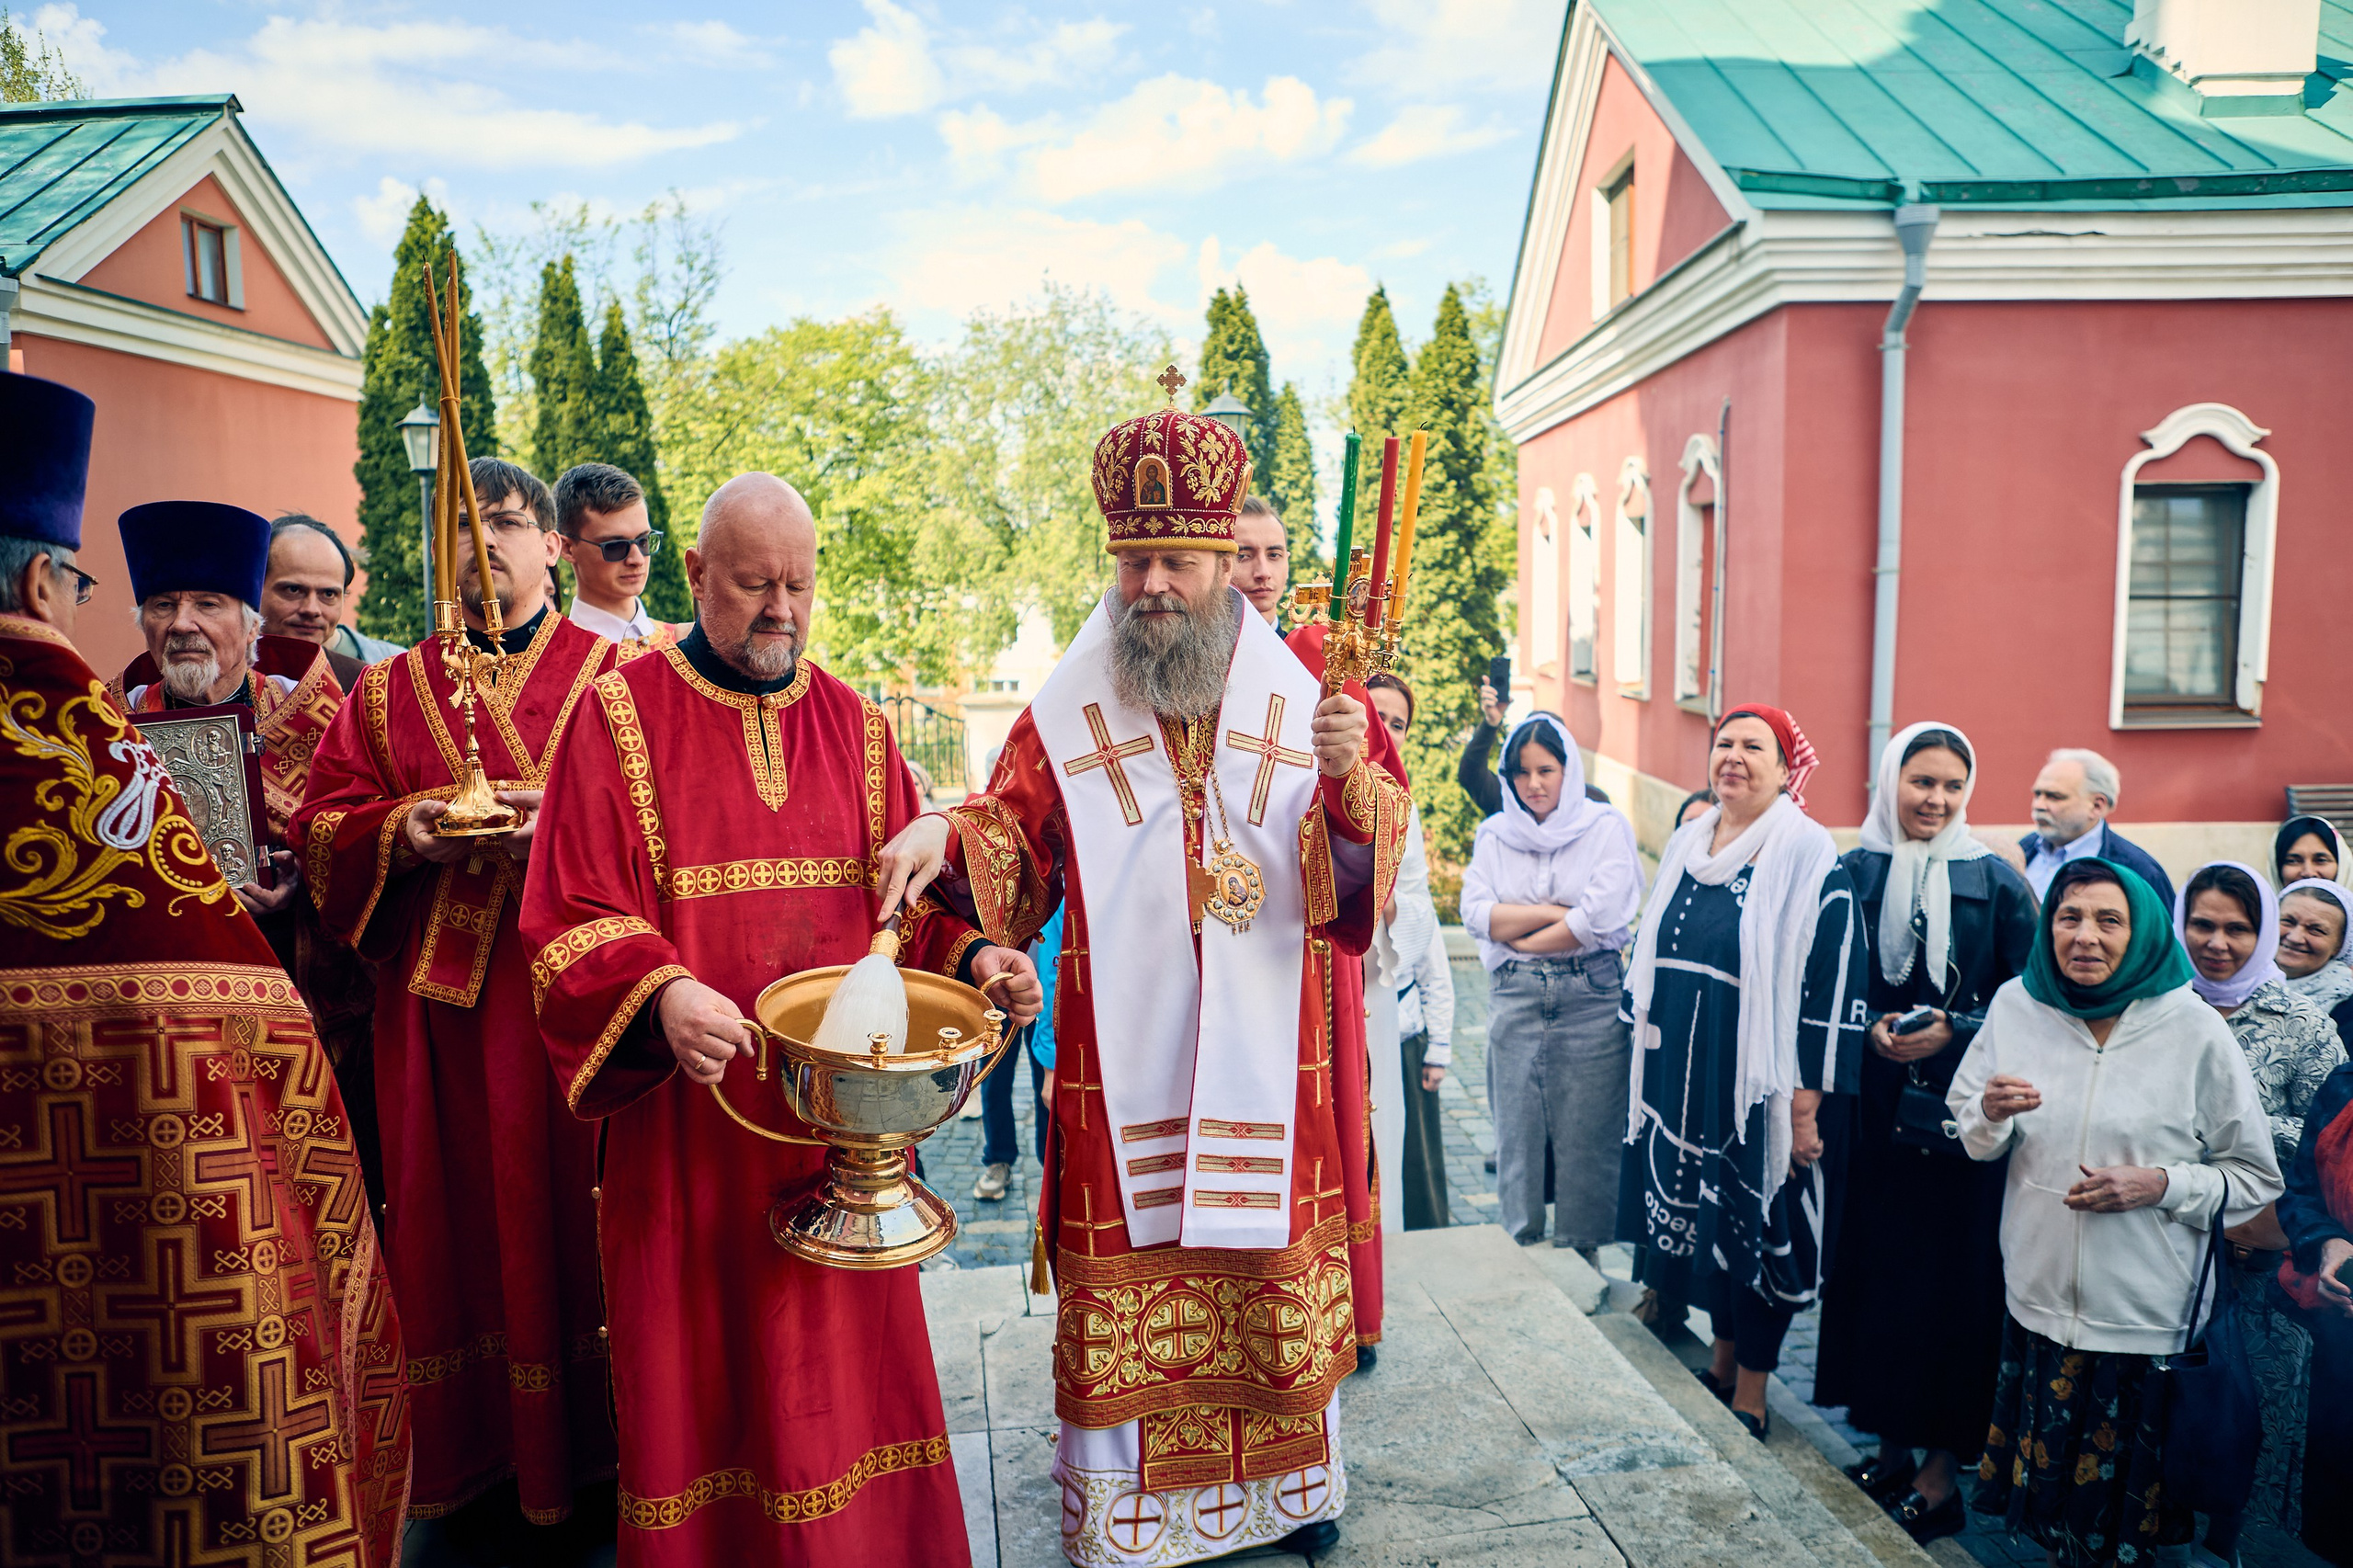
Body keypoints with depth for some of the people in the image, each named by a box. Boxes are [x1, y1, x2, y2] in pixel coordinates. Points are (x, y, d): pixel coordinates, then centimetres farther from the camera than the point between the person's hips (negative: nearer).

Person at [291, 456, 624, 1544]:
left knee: (563, 1209, 1)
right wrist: (402, 835, -10)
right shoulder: (389, 692, 14)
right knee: (460, 1218, 7)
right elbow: (321, 824, 10)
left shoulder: (614, 677, 5)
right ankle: (478, 1463, 22)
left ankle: (576, 1468, 15)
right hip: (437, 1002, 3)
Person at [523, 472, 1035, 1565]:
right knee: (704, 1361, 7)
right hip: (691, 1105, -3)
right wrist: (661, 995, -27)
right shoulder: (620, 715, -2)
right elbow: (574, 914, -9)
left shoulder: (855, 725, 9)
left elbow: (908, 898, 9)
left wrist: (972, 960, -10)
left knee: (843, 1348, 11)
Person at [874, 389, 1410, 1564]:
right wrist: (948, 837, -15)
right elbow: (1015, 848, 6)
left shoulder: (1301, 703, 3)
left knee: (1279, 1279, 11)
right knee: (1123, 1291, 4)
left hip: (1269, 1066, 1)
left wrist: (1349, 782, -19)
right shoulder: (1068, 715, 3)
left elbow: (1371, 866, 0)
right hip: (1123, 1070, 0)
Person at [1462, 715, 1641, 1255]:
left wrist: (1521, 937, -3)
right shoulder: (1494, 833, 11)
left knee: (1587, 1132, 0)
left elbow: (1602, 918, -11)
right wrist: (1554, 913, -9)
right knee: (1517, 1129, 4)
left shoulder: (1606, 827, 1)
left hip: (1591, 1000, -2)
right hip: (1515, 999, 3)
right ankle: (1518, 1248, 15)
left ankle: (1582, 1252, 12)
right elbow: (1477, 914, -2)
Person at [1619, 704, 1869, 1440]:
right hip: (1684, 1077, 6)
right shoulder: (1686, 848, 8)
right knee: (1702, 1216, 14)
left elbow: (1831, 989, -14)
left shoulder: (1810, 862, -11)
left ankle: (1750, 1394, 19)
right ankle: (1721, 1359, 32)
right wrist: (1650, 1064, 16)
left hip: (1760, 1088, -6)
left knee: (1757, 1224, 4)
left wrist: (1806, 1105, -16)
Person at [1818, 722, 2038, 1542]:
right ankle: (1891, 1443, 23)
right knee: (1877, 1263, 7)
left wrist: (1951, 1033, -13)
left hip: (1961, 1115, -2)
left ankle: (1944, 1465, 14)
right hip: (1875, 1112, 2)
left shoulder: (1996, 882, -1)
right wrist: (1872, 1030, -11)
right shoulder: (1855, 873, 3)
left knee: (1954, 1274, 1)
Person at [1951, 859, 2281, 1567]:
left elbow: (2256, 1179, -1)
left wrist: (2160, 1184, -17)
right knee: (2048, 1482, 13)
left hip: (2150, 1319, -2)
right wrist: (1990, 1113, -13)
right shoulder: (2016, 1004, -2)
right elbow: (1969, 1137, 9)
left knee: (2137, 1499, 12)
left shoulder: (2197, 1031, -8)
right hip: (2038, 1301, 2)